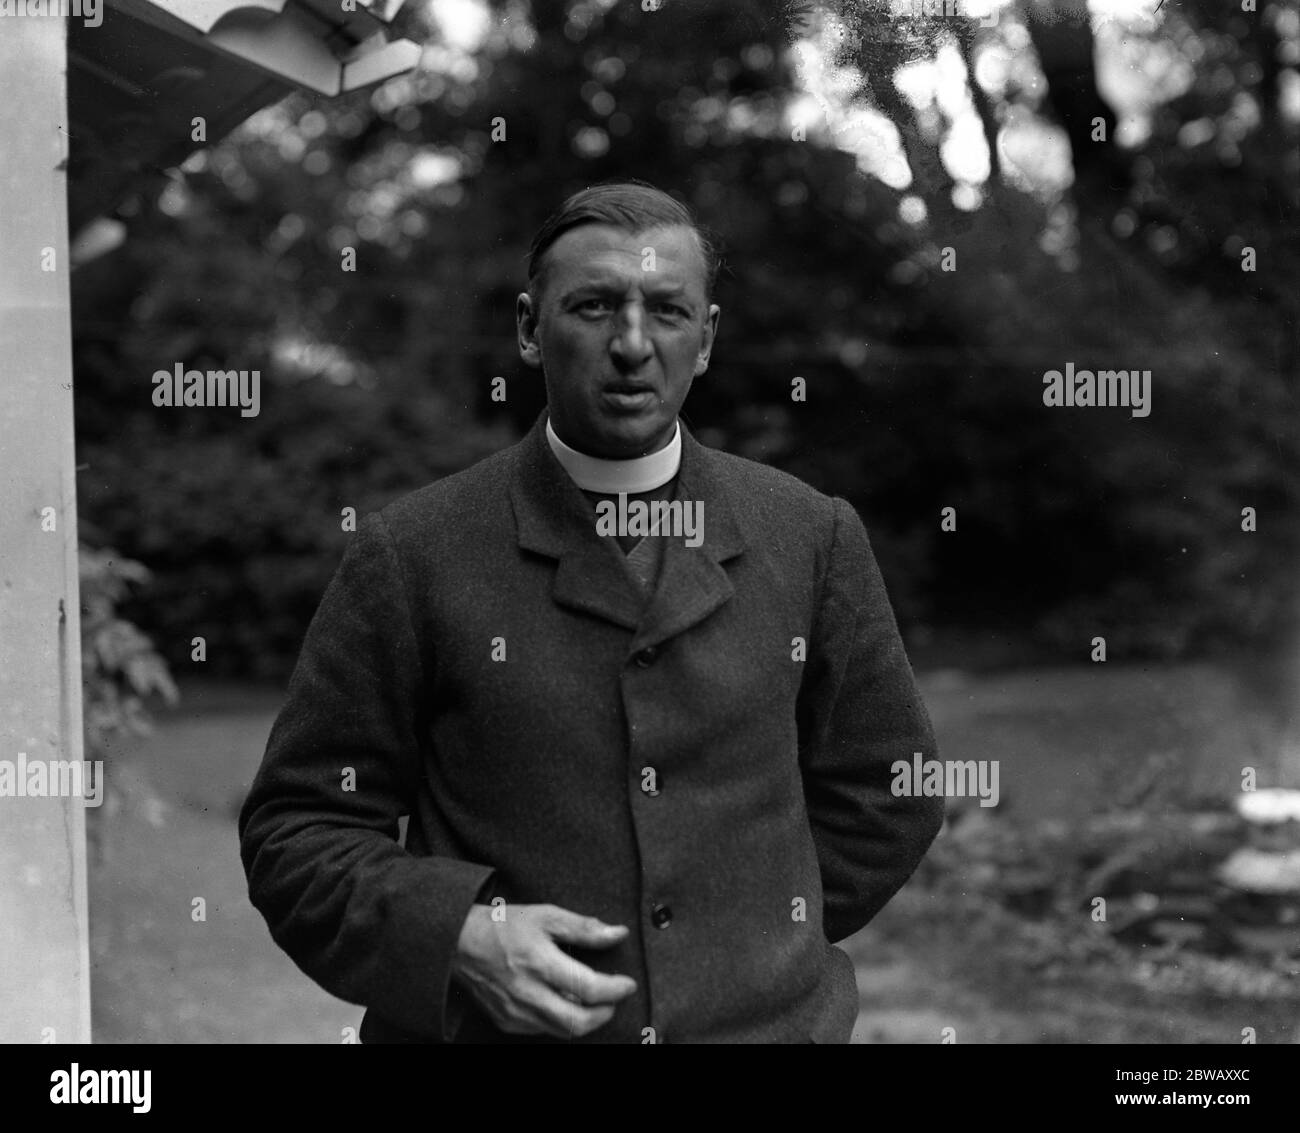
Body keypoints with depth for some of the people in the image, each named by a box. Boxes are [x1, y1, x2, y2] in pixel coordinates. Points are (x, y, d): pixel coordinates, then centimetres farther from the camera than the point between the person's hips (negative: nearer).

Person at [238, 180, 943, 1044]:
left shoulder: (813, 539, 1)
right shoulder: (409, 557, -6)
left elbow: (884, 793, 11)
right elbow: (296, 828, -3)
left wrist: (759, 933, 4)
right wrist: (457, 937, -17)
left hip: (770, 1018, 2)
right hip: (489, 1031, -1)